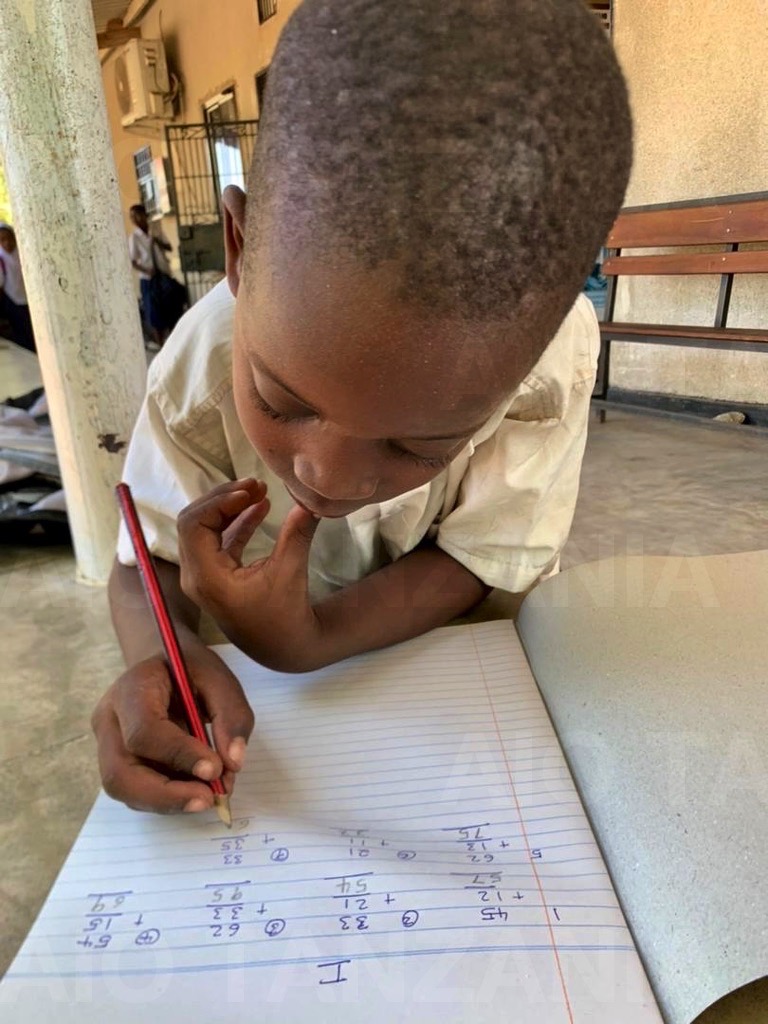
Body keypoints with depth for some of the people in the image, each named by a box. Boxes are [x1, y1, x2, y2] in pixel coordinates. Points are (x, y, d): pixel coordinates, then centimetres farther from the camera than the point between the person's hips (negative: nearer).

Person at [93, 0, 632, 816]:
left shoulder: (551, 350, -29)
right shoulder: (201, 363, -26)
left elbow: (481, 557, -20)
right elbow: (148, 563, -15)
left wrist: (309, 640, -33)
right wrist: (161, 657, -36)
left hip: (472, 647, 1)